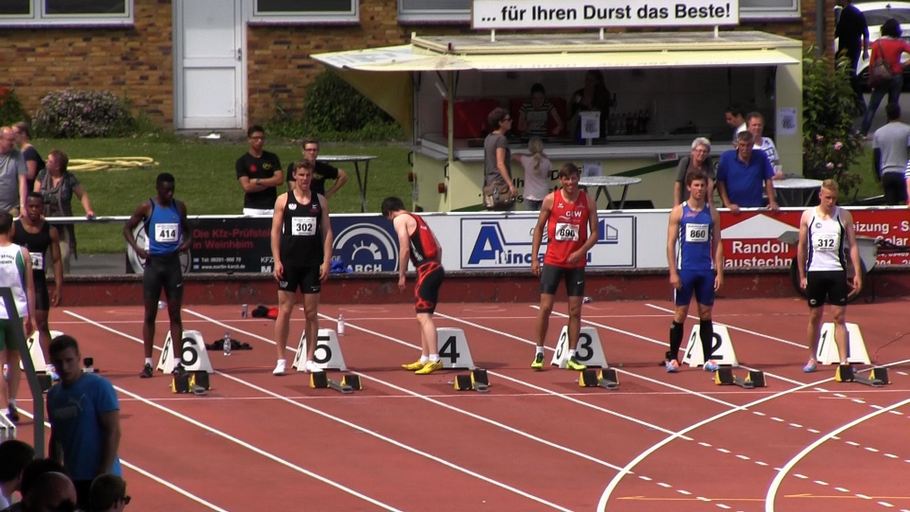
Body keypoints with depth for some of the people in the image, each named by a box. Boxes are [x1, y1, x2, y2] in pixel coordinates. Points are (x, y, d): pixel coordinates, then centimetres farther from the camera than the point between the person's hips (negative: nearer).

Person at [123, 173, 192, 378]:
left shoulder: (179, 207, 6)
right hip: (153, 263, -3)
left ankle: (177, 362, 4)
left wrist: (187, 242, -1)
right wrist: (137, 248, -12)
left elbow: (186, 229, 20)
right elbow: (128, 228, 3)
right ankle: (148, 363, 7)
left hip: (173, 263, 3)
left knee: (175, 314, 2)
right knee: (150, 314, 2)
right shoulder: (147, 207, -3)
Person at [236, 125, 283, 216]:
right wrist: (270, 183, -4)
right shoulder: (242, 161, 1)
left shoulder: (272, 158, 9)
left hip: (271, 207, 2)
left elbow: (280, 179, -1)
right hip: (252, 208, -2)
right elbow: (246, 187, -9)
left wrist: (258, 181, -8)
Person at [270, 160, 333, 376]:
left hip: (313, 264, 2)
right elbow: (275, 231, 1)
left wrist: (326, 261, -1)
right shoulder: (284, 200, 3)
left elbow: (327, 232, 7)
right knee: (284, 310, -2)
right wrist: (277, 261, -7)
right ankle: (281, 360, 2)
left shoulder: (320, 201, 8)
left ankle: (309, 360, 9)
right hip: (289, 262, -2)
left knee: (312, 313, 3)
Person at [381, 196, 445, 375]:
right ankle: (424, 359, 22)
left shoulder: (400, 220, -1)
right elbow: (438, 247, 21)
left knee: (423, 316, -13)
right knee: (424, 316, 17)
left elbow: (405, 249, -10)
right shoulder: (417, 219, 24)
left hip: (426, 270, -9)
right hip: (436, 268, 9)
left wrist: (401, 275, -3)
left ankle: (434, 359, -22)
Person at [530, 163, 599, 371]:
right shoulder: (550, 200, -2)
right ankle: (539, 353, 6)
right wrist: (534, 258, 0)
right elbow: (539, 228, 5)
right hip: (552, 260, -1)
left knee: (575, 310, 2)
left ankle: (572, 356, 8)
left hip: (576, 263, 1)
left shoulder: (588, 202, 0)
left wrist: (580, 252, -14)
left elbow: (594, 233, 2)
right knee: (545, 307, -4)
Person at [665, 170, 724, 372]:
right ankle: (672, 358, 5)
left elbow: (717, 244, 9)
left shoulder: (712, 213, 7)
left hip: (706, 271, 2)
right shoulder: (679, 212, 0)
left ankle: (708, 359, 9)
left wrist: (719, 272, 1)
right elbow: (671, 243, -2)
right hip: (685, 270, -2)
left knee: (706, 314, 5)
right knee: (680, 314, -1)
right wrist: (673, 272, -9)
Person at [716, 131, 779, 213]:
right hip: (734, 208, 0)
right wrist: (727, 204, -8)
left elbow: (768, 180, 6)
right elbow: (720, 183, 0)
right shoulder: (726, 157, -1)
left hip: (756, 206, 0)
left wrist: (772, 202, -1)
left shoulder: (760, 157, 2)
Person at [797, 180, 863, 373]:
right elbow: (802, 247, 9)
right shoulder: (808, 216, 4)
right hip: (815, 271, 1)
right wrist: (802, 276, 7)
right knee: (815, 316, 8)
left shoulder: (844, 216, 2)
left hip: (837, 272, -1)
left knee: (840, 317, -4)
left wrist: (857, 274, -4)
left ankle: (844, 360, -6)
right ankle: (812, 359, 19)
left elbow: (853, 246, 2)